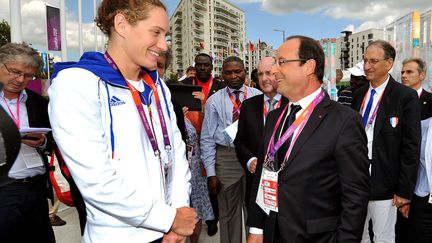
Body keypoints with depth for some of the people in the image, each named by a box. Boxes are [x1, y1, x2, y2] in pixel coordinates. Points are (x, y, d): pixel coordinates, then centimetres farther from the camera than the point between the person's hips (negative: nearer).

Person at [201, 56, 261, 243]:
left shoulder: (258, 96, 1)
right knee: (228, 211, 13)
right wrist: (211, 172, -7)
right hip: (226, 158, -1)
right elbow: (207, 139, -3)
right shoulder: (214, 101, -2)